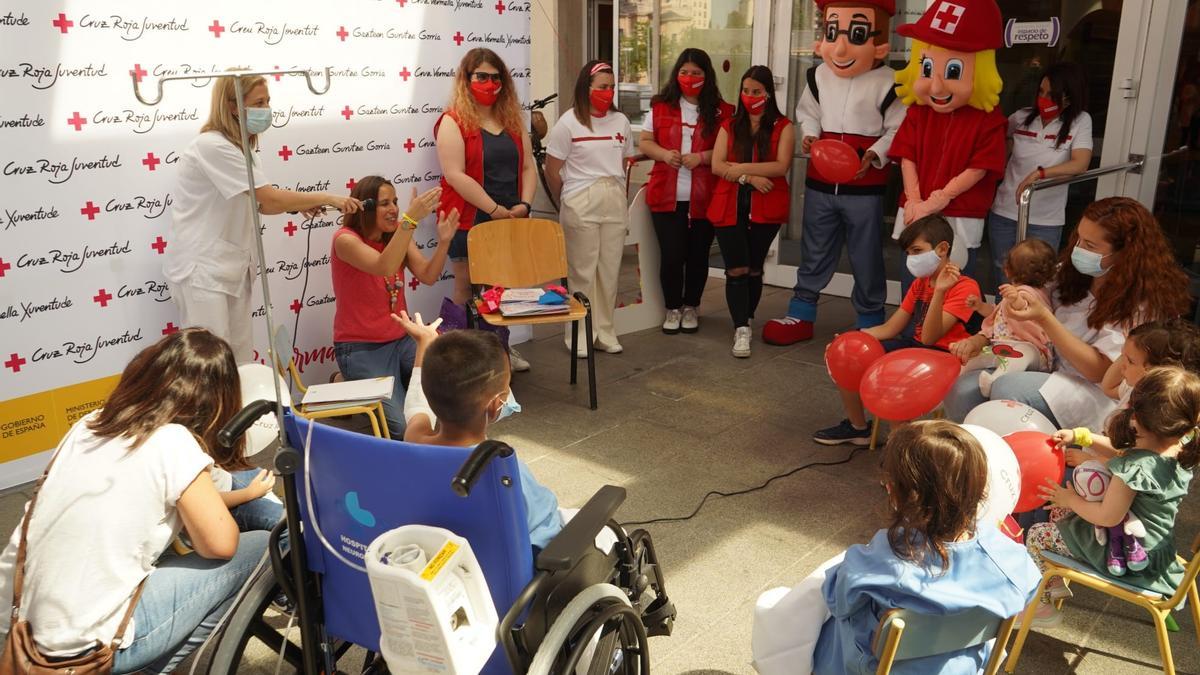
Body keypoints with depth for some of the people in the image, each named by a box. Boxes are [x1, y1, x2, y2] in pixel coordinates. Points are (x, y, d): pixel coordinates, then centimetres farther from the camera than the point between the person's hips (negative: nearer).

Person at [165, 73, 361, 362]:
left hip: (231, 267, 9)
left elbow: (256, 204, 12)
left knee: (241, 359, 9)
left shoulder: (240, 148, 12)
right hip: (201, 269, -9)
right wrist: (327, 198, -14)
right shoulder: (213, 146, -18)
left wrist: (300, 205, -4)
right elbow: (270, 198, -21)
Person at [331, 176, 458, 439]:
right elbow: (384, 267, -34)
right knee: (405, 426, -19)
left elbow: (427, 276, -6)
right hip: (361, 348, -6)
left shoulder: (398, 234, 4)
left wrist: (443, 242, -23)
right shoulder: (346, 239, -15)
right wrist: (411, 219, -43)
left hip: (401, 338, 6)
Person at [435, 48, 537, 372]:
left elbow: (528, 166, 9)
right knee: (467, 289, 5)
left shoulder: (512, 119, 10)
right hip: (469, 221, -6)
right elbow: (454, 175, -19)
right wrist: (495, 209, -19)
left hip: (510, 221, 6)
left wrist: (524, 204, -7)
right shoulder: (453, 121, -9)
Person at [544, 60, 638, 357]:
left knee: (610, 272, 8)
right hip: (581, 206, -4)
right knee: (582, 272, 1)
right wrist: (568, 202, 6)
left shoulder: (620, 121, 8)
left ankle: (604, 332, 19)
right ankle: (579, 336, 11)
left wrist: (617, 195, 9)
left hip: (615, 204, 4)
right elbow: (552, 170, -2)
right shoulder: (569, 122, -5)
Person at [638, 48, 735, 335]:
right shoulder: (661, 106, 6)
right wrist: (663, 154, -10)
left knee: (697, 255, 9)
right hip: (666, 196, 0)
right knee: (671, 255, 0)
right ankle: (673, 308, 20)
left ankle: (691, 307, 28)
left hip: (703, 198, 0)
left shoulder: (721, 111, 1)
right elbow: (644, 142, 9)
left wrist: (702, 157, -16)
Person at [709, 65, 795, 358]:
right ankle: (741, 330, -6)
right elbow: (717, 166, 0)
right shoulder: (729, 126, 11)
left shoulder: (783, 127, 4)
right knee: (736, 269, -7)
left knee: (754, 269, 8)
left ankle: (745, 323, 22)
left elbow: (781, 166, -10)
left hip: (765, 209, -1)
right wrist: (749, 178, -13)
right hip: (730, 207, 1)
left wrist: (739, 167, -12)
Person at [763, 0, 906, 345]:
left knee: (866, 258, 7)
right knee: (814, 253, 15)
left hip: (865, 187, -4)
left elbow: (898, 131, -5)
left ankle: (870, 322, 21)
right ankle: (801, 314, 27)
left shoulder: (887, 83, -10)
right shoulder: (819, 76, 2)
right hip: (820, 182, 4)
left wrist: (874, 155, -18)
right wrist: (809, 134, -3)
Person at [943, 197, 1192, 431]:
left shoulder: (1141, 302, -14)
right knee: (962, 390, -18)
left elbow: (1099, 371, -17)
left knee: (1006, 390, -31)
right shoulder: (1074, 272, 5)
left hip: (1097, 394, -6)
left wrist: (1044, 318, -24)